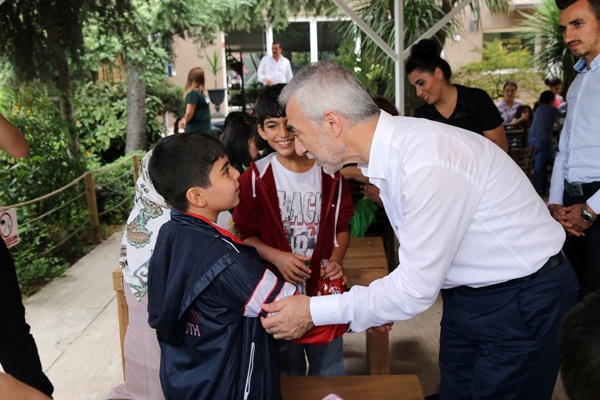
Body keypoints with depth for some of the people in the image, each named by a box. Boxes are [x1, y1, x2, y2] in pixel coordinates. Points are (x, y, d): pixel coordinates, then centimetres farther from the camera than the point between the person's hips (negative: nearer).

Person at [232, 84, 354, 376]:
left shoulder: (330, 172, -3)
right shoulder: (254, 178, -8)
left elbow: (342, 226, 6)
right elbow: (245, 234, -3)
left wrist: (335, 261, -11)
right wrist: (277, 257, -19)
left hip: (324, 286, 2)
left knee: (329, 369, 19)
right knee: (287, 369, 18)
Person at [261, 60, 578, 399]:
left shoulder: (429, 164, -31)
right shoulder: (392, 145, -5)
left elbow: (416, 289, -25)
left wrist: (314, 311, -18)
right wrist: (390, 301, 8)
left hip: (521, 299, -8)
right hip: (466, 292, 8)